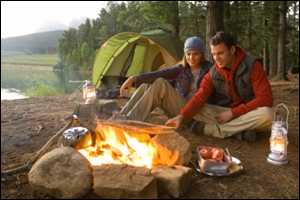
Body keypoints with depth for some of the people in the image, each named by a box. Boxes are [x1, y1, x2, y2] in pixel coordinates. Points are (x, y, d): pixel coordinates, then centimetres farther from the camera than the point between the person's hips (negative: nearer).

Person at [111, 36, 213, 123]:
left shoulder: (208, 69, 0)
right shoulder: (181, 68, 10)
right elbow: (158, 74, -3)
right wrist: (134, 79, -15)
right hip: (176, 109, 5)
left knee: (160, 84, -27)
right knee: (146, 86, -16)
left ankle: (130, 121, -32)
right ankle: (120, 118, -22)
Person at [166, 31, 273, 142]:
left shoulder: (252, 66, -14)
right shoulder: (213, 73, -5)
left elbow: (265, 98, -18)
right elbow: (200, 96, -16)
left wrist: (233, 113, -22)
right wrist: (182, 116, -35)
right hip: (224, 114, 2)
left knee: (266, 114, -36)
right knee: (194, 109, -18)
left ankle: (212, 128, -26)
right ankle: (240, 131, -23)